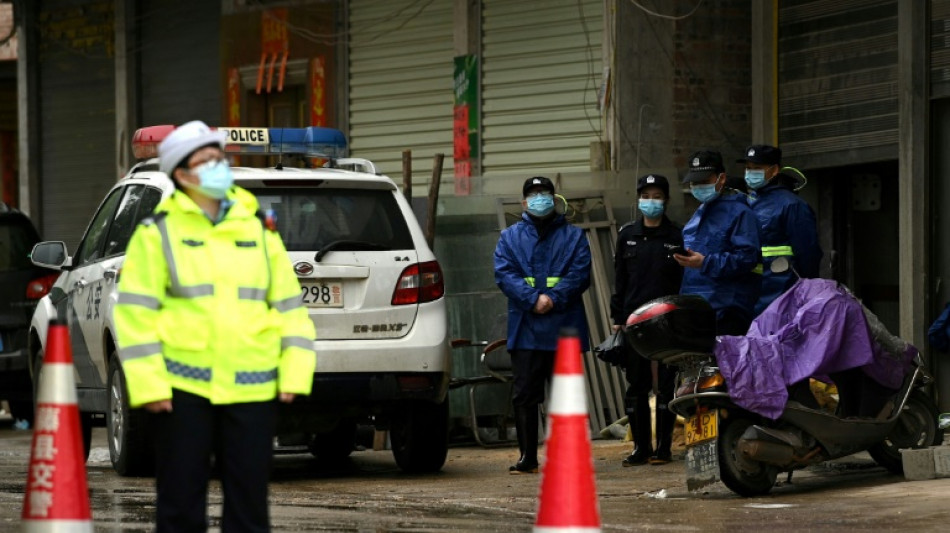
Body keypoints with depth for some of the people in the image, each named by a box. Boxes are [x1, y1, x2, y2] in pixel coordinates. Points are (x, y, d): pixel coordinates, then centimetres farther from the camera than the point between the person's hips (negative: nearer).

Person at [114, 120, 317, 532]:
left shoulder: (257, 230, 13)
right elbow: (136, 313, -3)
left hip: (251, 391, 3)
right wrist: (148, 386, -10)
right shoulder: (158, 233, 2)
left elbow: (289, 306, 12)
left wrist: (294, 374, 2)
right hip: (182, 388, -3)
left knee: (249, 499, 6)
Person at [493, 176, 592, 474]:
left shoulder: (573, 236, 12)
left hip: (564, 329, 0)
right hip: (525, 329, 0)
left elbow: (580, 273, -1)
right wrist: (533, 299, -16)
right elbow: (504, 274, -2)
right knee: (524, 396, -2)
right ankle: (527, 458, 3)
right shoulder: (510, 237, 13)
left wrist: (554, 298, -17)